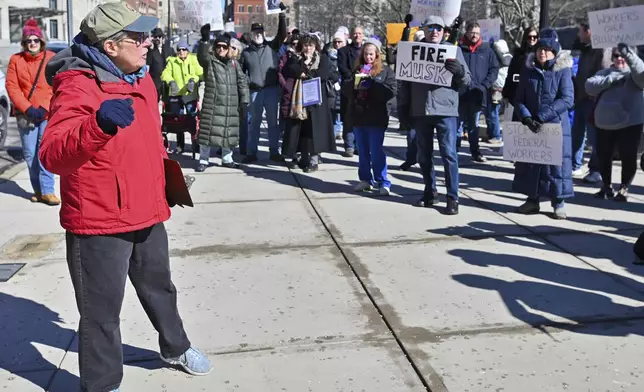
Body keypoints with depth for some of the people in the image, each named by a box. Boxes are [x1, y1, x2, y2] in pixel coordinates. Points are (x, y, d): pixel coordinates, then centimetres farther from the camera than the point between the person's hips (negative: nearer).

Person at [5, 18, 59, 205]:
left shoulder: (52, 58, 2)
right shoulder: (16, 60, 5)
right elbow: (12, 86, 1)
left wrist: (44, 108, -11)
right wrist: (28, 109, -10)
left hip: (48, 114, -2)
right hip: (25, 115, 2)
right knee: (30, 154, 4)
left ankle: (47, 190, -5)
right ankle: (38, 190, 14)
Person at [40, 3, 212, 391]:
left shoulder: (140, 78, 7)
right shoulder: (77, 86, -20)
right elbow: (53, 156, -34)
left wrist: (164, 160, 22)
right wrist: (99, 125, -49)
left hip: (146, 214, 8)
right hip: (98, 223, -8)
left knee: (159, 287, 26)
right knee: (102, 310, 6)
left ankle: (175, 347, 49)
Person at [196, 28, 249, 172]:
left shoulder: (233, 63, 13)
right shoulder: (209, 61, 3)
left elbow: (242, 82, 12)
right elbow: (202, 55, -21)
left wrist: (244, 99, 4)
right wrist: (205, 40, -37)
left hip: (231, 105, 4)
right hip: (212, 104, -3)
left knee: (229, 132, 10)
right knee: (208, 131, -3)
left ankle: (227, 159, 25)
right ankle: (203, 160, 7)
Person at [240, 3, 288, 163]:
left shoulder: (272, 46, 5)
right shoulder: (246, 52, 9)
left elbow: (282, 34, -7)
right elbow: (241, 72, 12)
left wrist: (282, 15, -16)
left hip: (272, 89, -1)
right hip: (254, 91, 1)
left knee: (273, 121, 6)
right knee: (254, 122, 7)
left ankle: (274, 152, 13)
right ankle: (251, 152, 12)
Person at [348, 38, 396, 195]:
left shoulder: (386, 71, -1)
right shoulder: (358, 70, 12)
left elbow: (391, 92, -12)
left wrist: (372, 84, -19)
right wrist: (354, 84, -5)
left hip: (376, 117, -5)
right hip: (358, 116, 5)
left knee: (376, 152, -5)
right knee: (362, 152, 10)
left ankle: (383, 183, 2)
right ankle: (365, 179, 20)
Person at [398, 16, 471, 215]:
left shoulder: (453, 50, 6)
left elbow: (467, 81, 5)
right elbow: (405, 81, 12)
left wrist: (459, 71, -17)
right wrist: (403, 106, 5)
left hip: (446, 111, -3)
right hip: (420, 111, 3)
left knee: (449, 154, -5)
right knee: (424, 156, 9)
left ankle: (452, 197, -1)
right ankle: (430, 193, 22)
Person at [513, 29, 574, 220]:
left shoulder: (563, 70, -4)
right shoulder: (528, 70, 5)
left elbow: (567, 100, -14)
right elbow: (519, 99, 3)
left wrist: (542, 116, -21)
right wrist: (526, 118, -15)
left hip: (556, 126, -3)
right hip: (530, 127, 3)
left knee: (557, 163, 1)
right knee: (529, 163, 8)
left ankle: (558, 203, 11)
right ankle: (532, 200, 21)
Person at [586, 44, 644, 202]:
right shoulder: (605, 73, 11)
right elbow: (590, 86, -5)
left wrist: (630, 56, -38)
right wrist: (612, 79, -16)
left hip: (630, 124, -4)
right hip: (604, 124, 4)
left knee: (628, 158, 1)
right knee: (603, 157, 13)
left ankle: (624, 189, 16)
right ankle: (607, 186, 29)